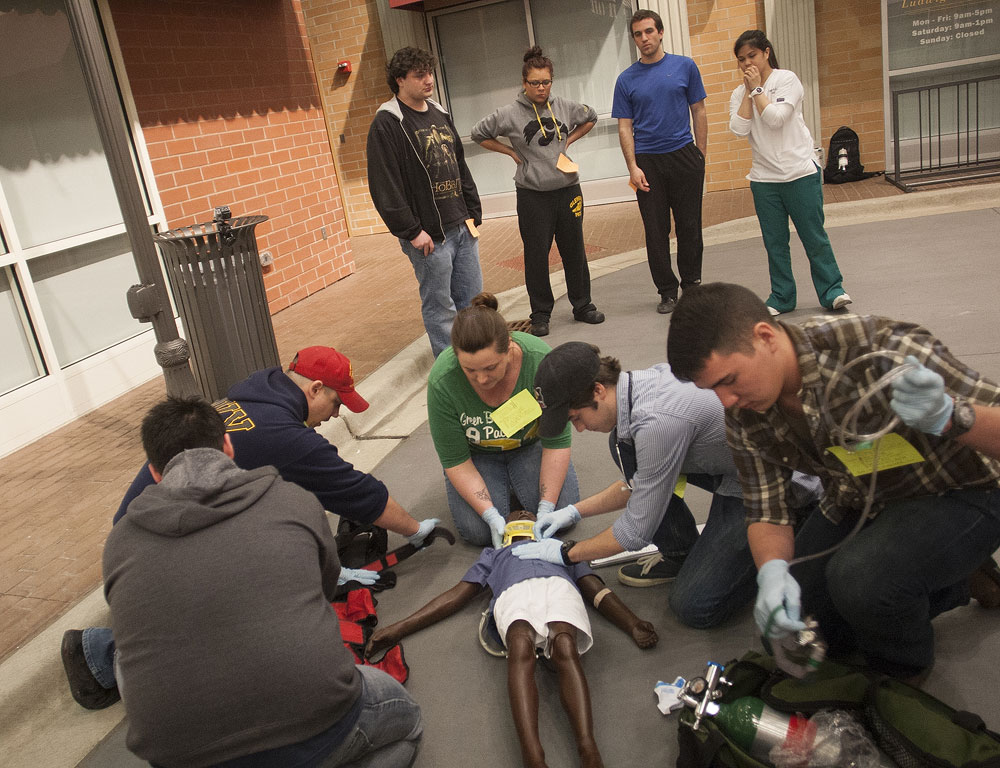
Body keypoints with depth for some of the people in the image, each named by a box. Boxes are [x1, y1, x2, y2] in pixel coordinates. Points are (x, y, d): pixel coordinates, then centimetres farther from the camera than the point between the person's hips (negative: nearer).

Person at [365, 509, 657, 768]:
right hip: (513, 592, 0)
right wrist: (399, 628, 17)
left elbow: (597, 590, 28)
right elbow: (457, 594, 31)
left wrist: (633, 625, 8)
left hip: (560, 586, 0)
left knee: (565, 649, -34)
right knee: (520, 649, -35)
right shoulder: (493, 553, 44)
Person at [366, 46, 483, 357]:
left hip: (461, 227, 7)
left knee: (473, 300, 13)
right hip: (429, 235, -7)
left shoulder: (439, 115, 15)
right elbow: (384, 186, -15)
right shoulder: (386, 124, -10)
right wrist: (411, 231, -17)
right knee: (440, 308, 1)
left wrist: (473, 212, 13)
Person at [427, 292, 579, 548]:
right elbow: (455, 461, -21)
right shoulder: (442, 381, -32)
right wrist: (491, 515, -30)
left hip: (530, 443, 1)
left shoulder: (540, 360, -32)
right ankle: (500, 483, 13)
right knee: (478, 532, -17)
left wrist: (546, 509, -27)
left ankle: (514, 479, 13)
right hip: (478, 454, 0)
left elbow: (557, 441, -23)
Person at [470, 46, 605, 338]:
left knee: (574, 251, 11)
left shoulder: (564, 106, 4)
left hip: (568, 189, 3)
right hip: (532, 196, -3)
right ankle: (541, 313, 16)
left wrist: (568, 141, 10)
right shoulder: (510, 114, -6)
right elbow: (479, 133, 4)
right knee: (536, 255, 3)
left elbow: (590, 118, 22)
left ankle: (582, 305, 25)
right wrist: (512, 152, 0)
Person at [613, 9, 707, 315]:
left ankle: (692, 284, 20)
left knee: (690, 227, 5)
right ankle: (667, 291, 14)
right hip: (648, 162, 0)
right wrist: (633, 167, -7)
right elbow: (625, 127, 4)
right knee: (656, 232, 3)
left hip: (684, 157, 0)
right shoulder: (627, 80, 5)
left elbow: (699, 112, 7)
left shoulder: (685, 66, 4)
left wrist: (701, 156, 1)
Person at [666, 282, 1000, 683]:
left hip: (960, 494, -6)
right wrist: (773, 569, -29)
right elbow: (766, 511, -7)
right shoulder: (744, 415, -14)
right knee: (788, 624, 5)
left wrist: (945, 419, -49)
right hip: (857, 505, 6)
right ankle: (955, 583, 18)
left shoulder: (881, 349, -33)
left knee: (860, 576, -33)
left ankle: (901, 673, 3)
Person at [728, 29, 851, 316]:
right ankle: (781, 297, 16)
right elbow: (739, 129, -8)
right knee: (775, 242, 6)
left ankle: (832, 291, 10)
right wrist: (748, 91, -6)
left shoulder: (787, 79, -1)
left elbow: (775, 117, -16)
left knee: (814, 237, -1)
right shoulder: (740, 94, 10)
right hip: (764, 178, 4)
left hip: (800, 172, -3)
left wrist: (757, 88, -8)